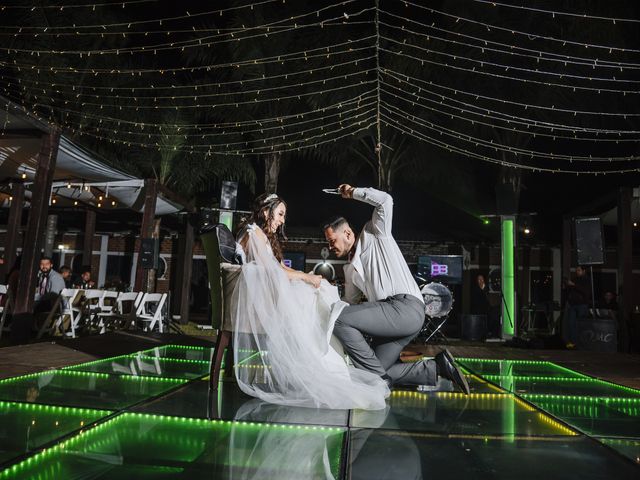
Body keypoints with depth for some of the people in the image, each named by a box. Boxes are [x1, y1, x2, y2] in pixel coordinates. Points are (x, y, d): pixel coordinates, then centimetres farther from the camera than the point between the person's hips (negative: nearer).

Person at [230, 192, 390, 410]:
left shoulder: (265, 237, 25)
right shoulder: (254, 233, -6)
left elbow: (282, 269, 15)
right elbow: (270, 271, -15)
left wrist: (309, 277, 1)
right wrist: (306, 277, -8)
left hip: (266, 295, 9)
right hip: (253, 297, -9)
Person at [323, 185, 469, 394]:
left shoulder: (373, 234, 7)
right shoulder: (349, 269, 25)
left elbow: (385, 200, -7)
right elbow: (350, 304, 29)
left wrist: (353, 192, 5)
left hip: (406, 307, -9)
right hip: (391, 318, 9)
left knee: (339, 319, -22)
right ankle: (436, 367, 4)